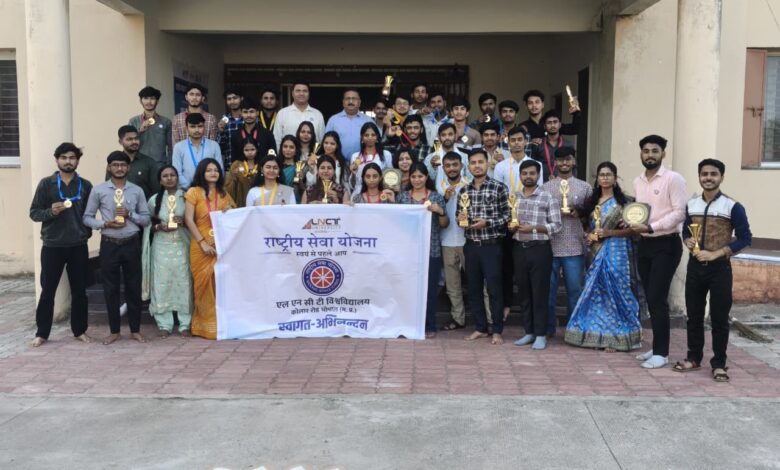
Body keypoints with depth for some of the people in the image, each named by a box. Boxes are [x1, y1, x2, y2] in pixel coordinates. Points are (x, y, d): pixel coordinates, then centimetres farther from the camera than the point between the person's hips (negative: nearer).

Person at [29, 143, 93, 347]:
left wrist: (87, 232, -2)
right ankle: (42, 333, 15)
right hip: (52, 246, -1)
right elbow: (34, 212, 0)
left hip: (78, 246, 1)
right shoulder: (46, 184, 1)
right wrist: (51, 211, -18)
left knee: (79, 291, 8)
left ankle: (79, 330, 19)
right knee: (47, 291, 5)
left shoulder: (86, 185, 5)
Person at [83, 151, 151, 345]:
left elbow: (146, 219, 6)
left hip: (131, 243, 1)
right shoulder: (98, 190, 1)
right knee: (110, 288, 6)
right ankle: (114, 331, 19)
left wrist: (130, 214, -11)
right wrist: (105, 223, -14)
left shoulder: (137, 191, 4)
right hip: (109, 244, -1)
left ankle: (135, 330, 18)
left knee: (134, 287, 6)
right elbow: (87, 218, 3)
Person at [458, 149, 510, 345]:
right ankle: (480, 328, 22)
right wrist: (461, 219, -5)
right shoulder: (464, 190, 9)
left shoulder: (499, 188, -4)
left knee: (494, 289, 0)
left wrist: (487, 222, -16)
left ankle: (497, 331, 11)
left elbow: (507, 216, -4)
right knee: (473, 288, 9)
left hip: (491, 246, -4)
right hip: (471, 246, 4)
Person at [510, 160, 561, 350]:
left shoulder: (548, 198, -4)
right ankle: (528, 332, 20)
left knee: (540, 292, 0)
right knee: (524, 291, 9)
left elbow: (556, 225, -7)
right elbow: (508, 220, 17)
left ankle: (540, 334, 9)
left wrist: (533, 228, -18)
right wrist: (510, 226, -6)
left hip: (540, 249, -4)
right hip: (519, 249, 4)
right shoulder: (513, 197, 10)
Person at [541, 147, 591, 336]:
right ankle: (547, 328, 17)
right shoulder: (545, 187, 8)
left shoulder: (584, 187, 9)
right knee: (548, 289, 5)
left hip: (574, 247, 0)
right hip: (549, 246, 0)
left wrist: (579, 213, -8)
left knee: (574, 289, 5)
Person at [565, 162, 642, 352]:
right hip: (597, 252, 6)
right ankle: (598, 335, 13)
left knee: (614, 292, -4)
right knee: (597, 292, 5)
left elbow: (631, 229, -8)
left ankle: (614, 337, 4)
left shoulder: (622, 201, -5)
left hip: (616, 251, -6)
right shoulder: (593, 201, 13)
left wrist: (608, 233, -17)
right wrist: (590, 236, 3)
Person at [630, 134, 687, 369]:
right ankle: (657, 348, 21)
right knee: (651, 298, 11)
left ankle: (661, 353, 1)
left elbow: (680, 213, -15)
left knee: (657, 299, -9)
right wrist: (632, 222, -1)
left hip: (666, 245, -7)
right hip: (645, 244, 7)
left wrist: (650, 227, -21)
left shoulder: (673, 179, -10)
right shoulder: (637, 182, 11)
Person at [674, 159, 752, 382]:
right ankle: (693, 357, 23)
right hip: (695, 266, 4)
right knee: (694, 315, 10)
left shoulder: (733, 207, -7)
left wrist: (715, 254, -16)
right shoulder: (691, 205, 7)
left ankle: (718, 364, 12)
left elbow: (745, 238, -8)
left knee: (719, 318, 2)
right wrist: (688, 241, -5)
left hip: (720, 268, -4)